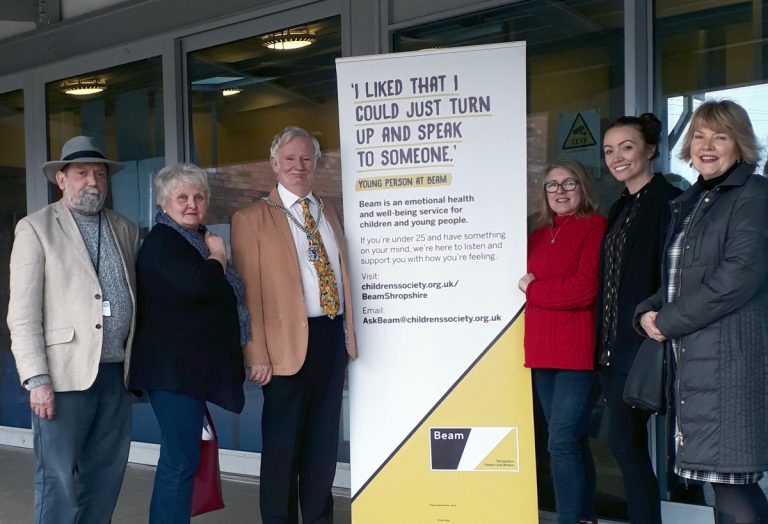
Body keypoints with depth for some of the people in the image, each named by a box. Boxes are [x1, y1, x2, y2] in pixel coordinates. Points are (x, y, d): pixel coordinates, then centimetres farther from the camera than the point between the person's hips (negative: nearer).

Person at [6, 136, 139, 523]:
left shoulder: (125, 230, 14)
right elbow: (22, 314, -6)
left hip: (116, 373, 5)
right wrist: (37, 380, -14)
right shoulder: (35, 228, 0)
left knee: (106, 479, 11)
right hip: (65, 374, -5)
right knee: (58, 481, 0)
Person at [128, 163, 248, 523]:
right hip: (173, 367, -10)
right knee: (181, 460, -10)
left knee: (179, 457, 15)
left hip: (190, 365, 10)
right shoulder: (162, 240, -11)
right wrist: (217, 255, -11)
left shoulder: (197, 239, 18)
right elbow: (198, 284, -28)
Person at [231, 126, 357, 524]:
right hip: (289, 340, -5)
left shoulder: (328, 213, 15)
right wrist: (257, 354, -14)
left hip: (333, 336, 6)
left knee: (323, 436, 14)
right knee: (283, 440, 4)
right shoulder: (252, 219, -3)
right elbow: (248, 292, -8)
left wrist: (348, 331, 13)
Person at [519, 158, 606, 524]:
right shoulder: (538, 235, 17)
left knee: (562, 443, -10)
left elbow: (585, 288, -15)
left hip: (578, 352, -7)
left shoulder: (596, 227, -5)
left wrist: (533, 289, -5)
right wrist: (533, 288, -6)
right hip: (543, 351, 7)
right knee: (573, 442, 14)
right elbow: (525, 282, 14)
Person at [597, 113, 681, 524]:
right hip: (614, 347, 8)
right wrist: (605, 348, 13)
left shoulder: (667, 201, -9)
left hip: (643, 345, -8)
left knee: (623, 440, -6)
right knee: (631, 444, 12)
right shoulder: (620, 209, 17)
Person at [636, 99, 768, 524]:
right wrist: (647, 313, 3)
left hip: (730, 358, -8)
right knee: (728, 487, 11)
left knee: (731, 485, -8)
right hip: (691, 358, 8)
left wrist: (667, 321, -11)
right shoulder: (688, 204, 20)